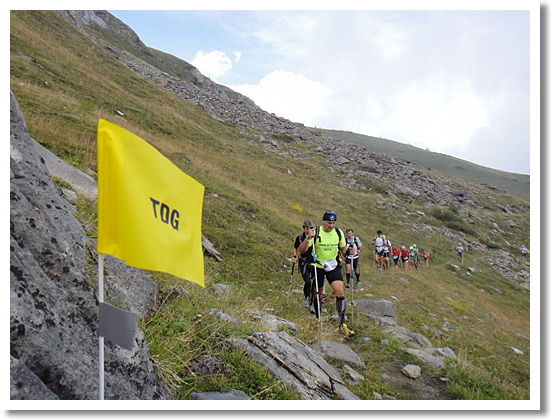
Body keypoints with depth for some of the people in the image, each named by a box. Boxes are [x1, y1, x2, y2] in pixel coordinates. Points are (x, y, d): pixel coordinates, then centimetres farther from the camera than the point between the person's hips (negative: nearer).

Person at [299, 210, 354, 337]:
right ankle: (318, 319, 31)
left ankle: (342, 324, -5)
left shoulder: (338, 232, -5)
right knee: (319, 294, 6)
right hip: (318, 266, -2)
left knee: (340, 292, -12)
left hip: (333, 266, 3)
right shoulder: (316, 232, -16)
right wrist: (308, 238, -35)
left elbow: (343, 249, 9)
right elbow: (302, 251, -19)